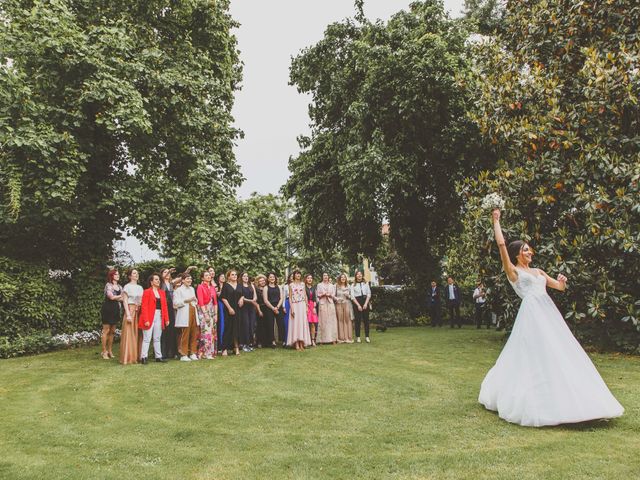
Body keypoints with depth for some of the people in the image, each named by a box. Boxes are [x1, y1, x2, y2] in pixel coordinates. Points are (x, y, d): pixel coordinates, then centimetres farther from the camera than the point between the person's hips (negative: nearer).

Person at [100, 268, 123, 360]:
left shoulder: (119, 287, 14)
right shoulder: (108, 285, -5)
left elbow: (122, 299, 8)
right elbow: (111, 297, -15)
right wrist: (120, 296, -5)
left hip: (116, 310, 6)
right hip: (108, 310, -6)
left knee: (112, 331, 8)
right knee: (106, 330, -4)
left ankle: (110, 350, 15)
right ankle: (104, 351, 2)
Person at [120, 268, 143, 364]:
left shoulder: (140, 287, 16)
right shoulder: (127, 286, -1)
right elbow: (125, 301, -6)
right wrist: (128, 314, -15)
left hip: (139, 312, 6)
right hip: (130, 310, -6)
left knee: (137, 334, 5)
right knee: (129, 334, -5)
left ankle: (136, 356, 10)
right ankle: (127, 358, -1)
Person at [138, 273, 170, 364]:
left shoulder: (162, 292, 14)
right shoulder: (147, 292, -3)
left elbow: (165, 306, 11)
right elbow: (144, 307, -9)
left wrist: (166, 319, 4)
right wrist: (146, 320, -17)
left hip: (159, 317, 6)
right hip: (150, 317, -6)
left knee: (157, 339, 10)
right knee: (147, 338, -4)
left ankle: (158, 356, 14)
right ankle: (143, 357, -1)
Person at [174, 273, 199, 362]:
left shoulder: (192, 289, 21)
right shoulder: (178, 290, -1)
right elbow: (176, 302, -9)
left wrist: (195, 302, 10)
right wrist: (187, 300, -16)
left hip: (193, 313, 7)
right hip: (184, 314, -6)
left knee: (194, 334, 4)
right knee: (184, 335, -8)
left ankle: (193, 353, 12)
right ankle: (183, 355, -2)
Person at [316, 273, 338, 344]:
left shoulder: (331, 285, 17)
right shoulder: (319, 285, 10)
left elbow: (333, 295, 11)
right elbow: (318, 295, 4)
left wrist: (329, 295, -9)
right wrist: (323, 294, -13)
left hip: (330, 303, 2)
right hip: (322, 304, -2)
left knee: (331, 320, -2)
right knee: (323, 321, -6)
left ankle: (333, 338, -2)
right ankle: (322, 339, -5)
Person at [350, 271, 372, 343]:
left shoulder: (366, 284, 10)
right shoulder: (353, 285, 5)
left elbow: (369, 294, 6)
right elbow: (352, 296, 0)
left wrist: (366, 303, -6)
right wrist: (358, 305, -9)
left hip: (365, 301, 2)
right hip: (356, 302, -1)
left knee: (366, 319, -1)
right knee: (357, 320, -2)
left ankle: (367, 337, 2)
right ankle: (358, 337, 3)